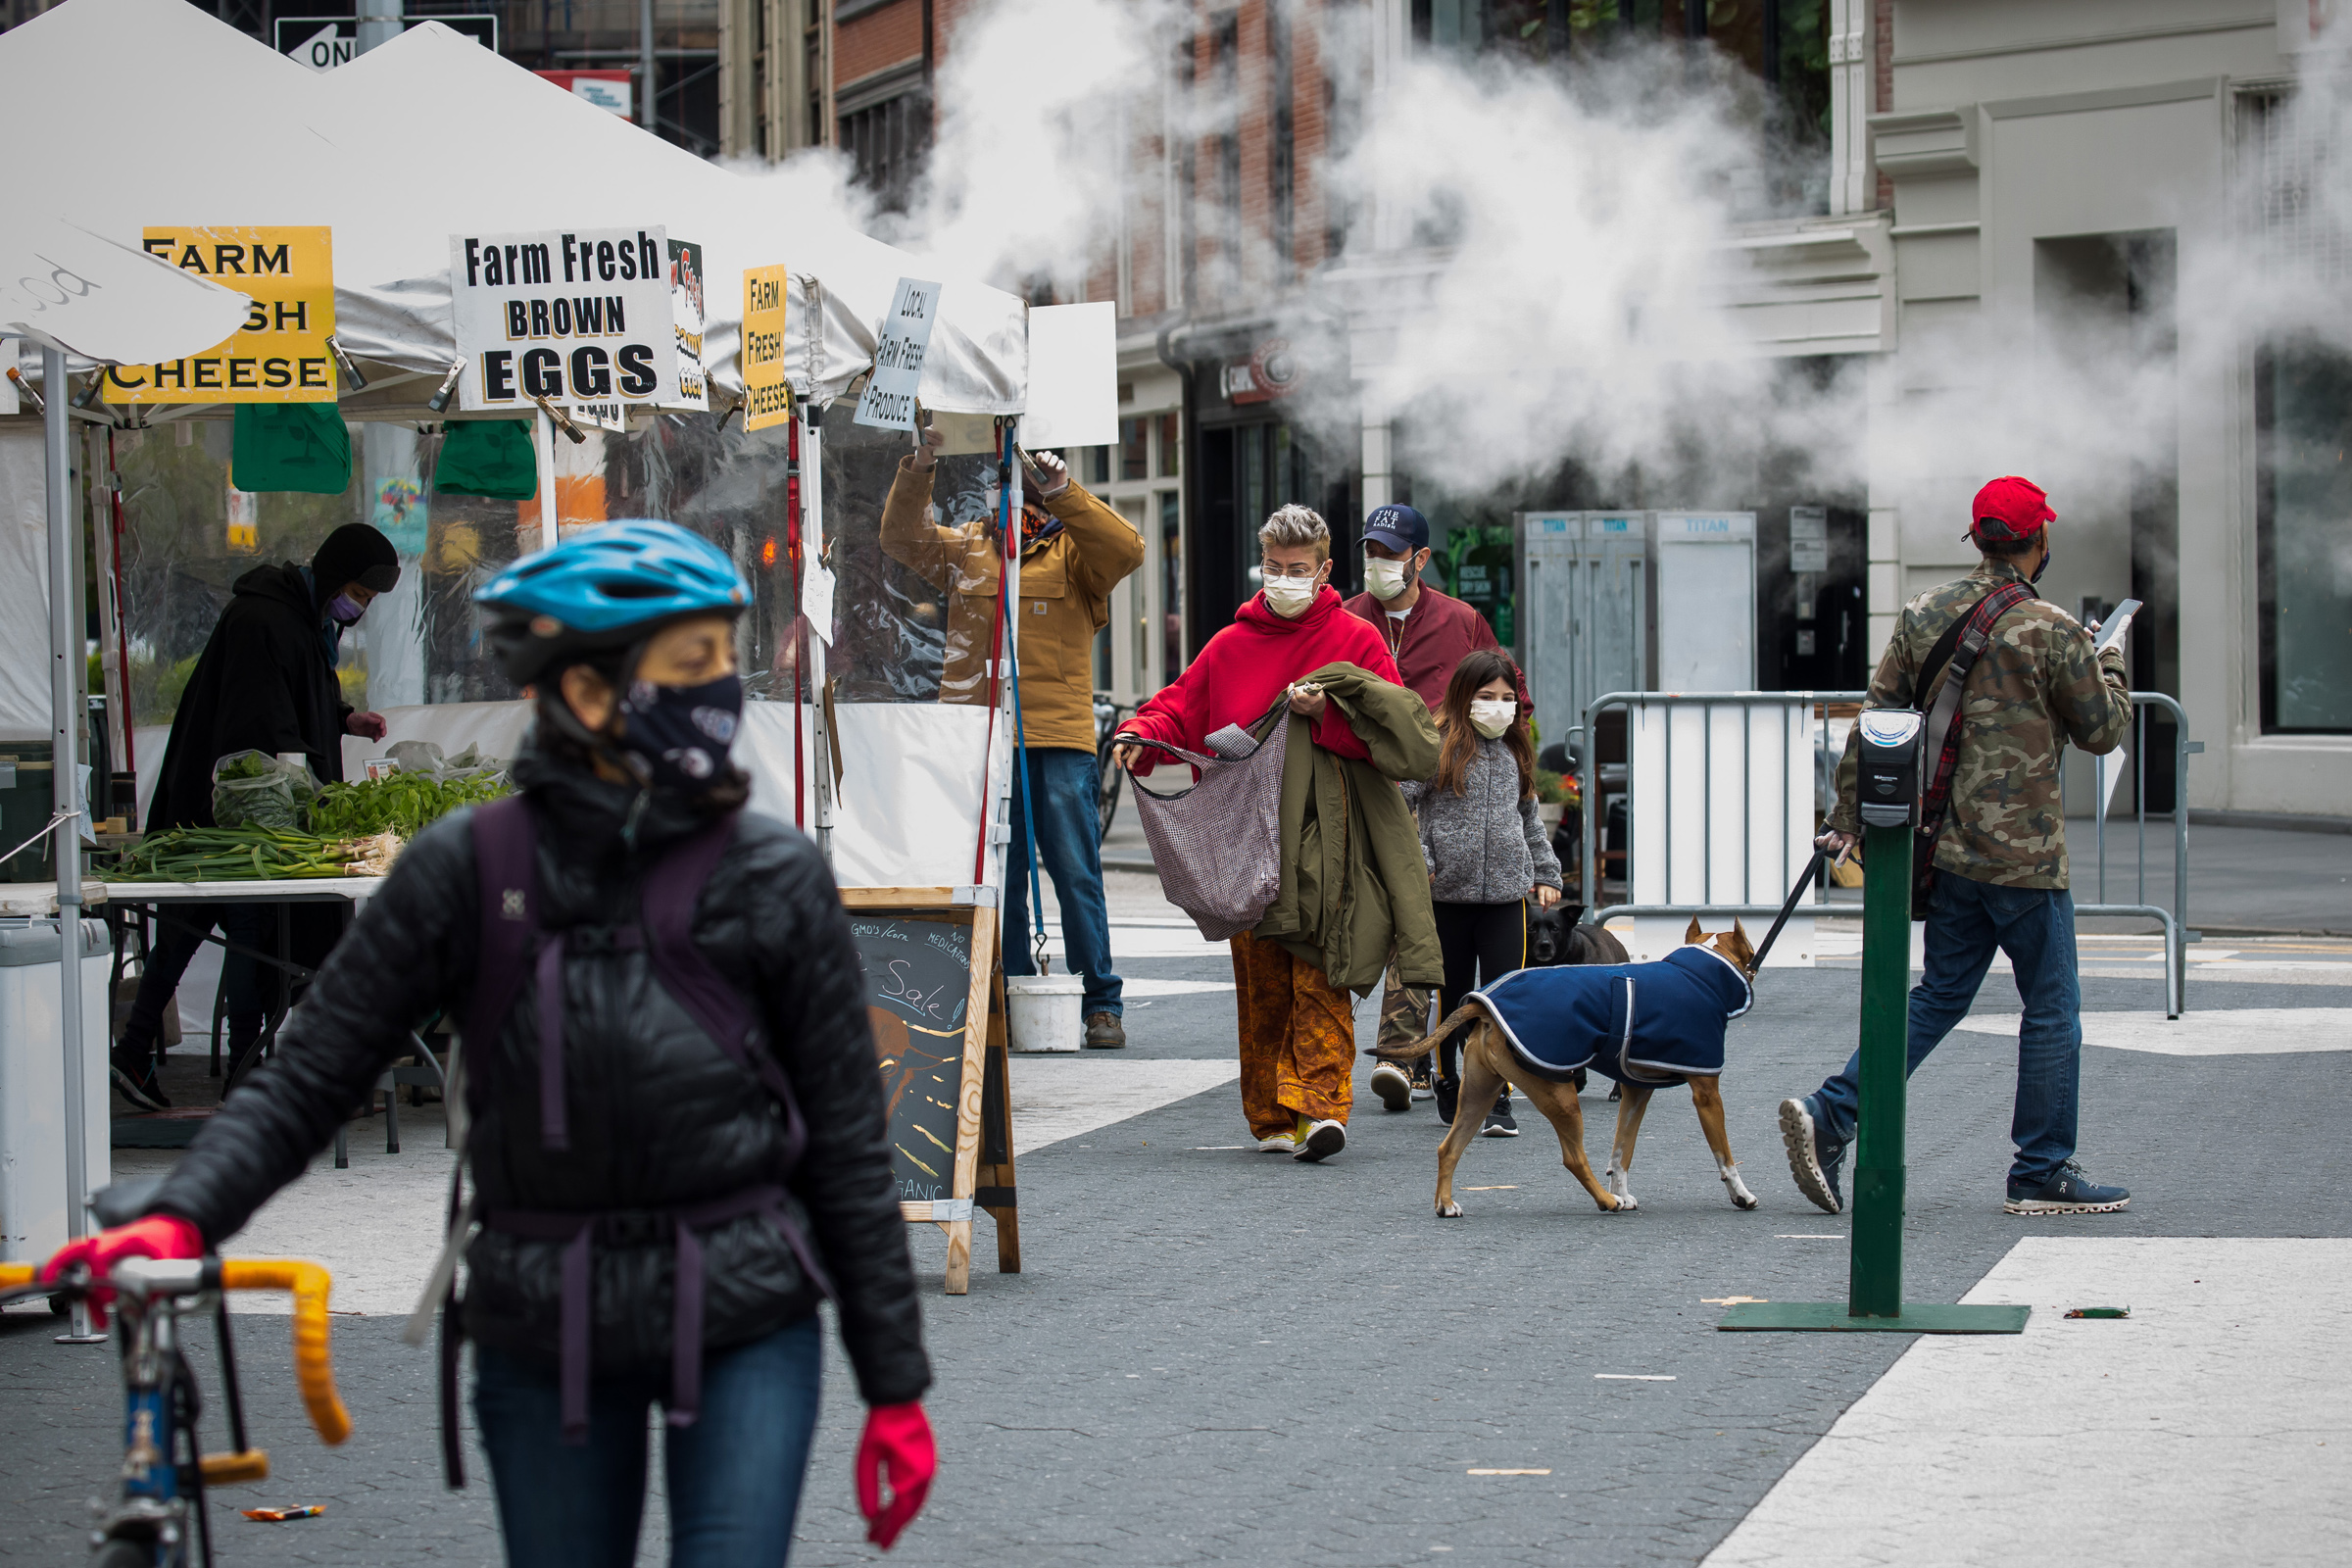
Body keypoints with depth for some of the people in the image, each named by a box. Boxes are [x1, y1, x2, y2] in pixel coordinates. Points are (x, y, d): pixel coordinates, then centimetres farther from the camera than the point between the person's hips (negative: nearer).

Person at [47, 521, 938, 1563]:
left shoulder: (772, 878, -4)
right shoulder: (467, 871, -5)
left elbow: (848, 1144, 0)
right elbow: (307, 1078, -4)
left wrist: (895, 1389, 1)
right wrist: (181, 1216, -21)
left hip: (746, 1330, -1)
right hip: (544, 1339, 1)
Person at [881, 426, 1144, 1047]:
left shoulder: (1071, 550, 5)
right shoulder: (966, 549, 15)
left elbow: (1126, 550, -12)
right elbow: (901, 537, 7)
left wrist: (1062, 491, -20)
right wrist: (918, 470, -7)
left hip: (1060, 740, -3)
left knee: (1076, 873, -3)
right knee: (995, 879, 5)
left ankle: (1101, 1006, 2)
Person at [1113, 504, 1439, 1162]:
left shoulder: (1354, 640, 5)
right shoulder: (1229, 646, 13)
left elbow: (1392, 730, 0)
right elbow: (1178, 710, 15)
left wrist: (1325, 713, -14)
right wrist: (1138, 735, -5)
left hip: (1324, 839, -3)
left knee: (1318, 979, -11)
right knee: (1260, 983, 4)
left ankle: (1322, 1106, -17)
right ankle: (1272, 1119, 10)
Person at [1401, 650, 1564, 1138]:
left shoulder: (1514, 754, 13)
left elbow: (1530, 818, 24)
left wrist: (1545, 873, 21)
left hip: (1507, 893, 3)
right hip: (1449, 892, -3)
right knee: (1453, 998, 9)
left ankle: (1498, 1102, -4)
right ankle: (1449, 1085, 28)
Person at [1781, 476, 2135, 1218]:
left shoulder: (1924, 616, 5)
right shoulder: (2053, 633, -11)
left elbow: (1879, 717, 6)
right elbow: (2103, 731, -1)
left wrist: (1850, 812, 12)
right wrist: (2110, 670, 18)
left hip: (1944, 845, 6)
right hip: (2022, 851, -6)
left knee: (1940, 996, 14)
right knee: (2052, 1009, 6)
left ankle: (1828, 1116, 1)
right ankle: (2043, 1172, 11)